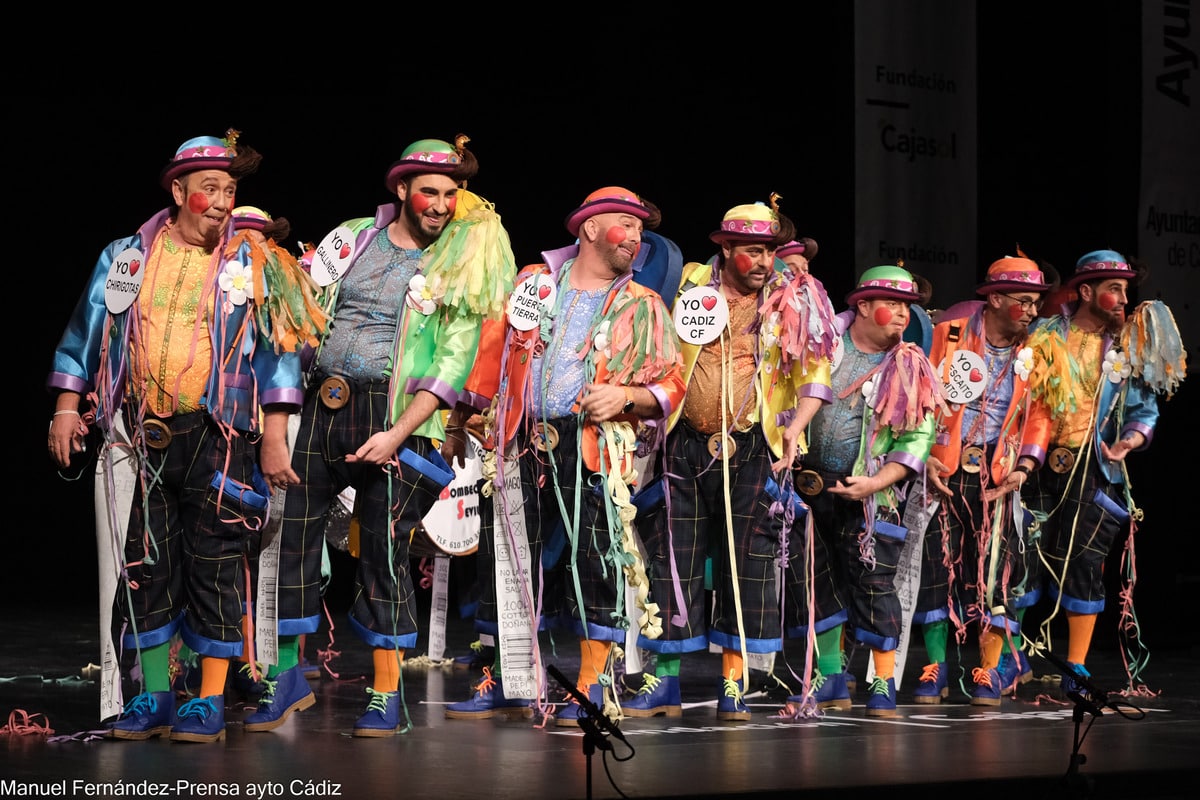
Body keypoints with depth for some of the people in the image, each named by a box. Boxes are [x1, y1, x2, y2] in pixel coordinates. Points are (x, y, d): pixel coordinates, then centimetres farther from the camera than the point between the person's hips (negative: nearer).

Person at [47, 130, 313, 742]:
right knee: (144, 564, 4)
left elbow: (279, 349, 3)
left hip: (218, 436, -2)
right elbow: (85, 332, 15)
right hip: (141, 434, 2)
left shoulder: (252, 264, 4)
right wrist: (67, 405, 8)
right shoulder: (126, 256, 10)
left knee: (213, 565, -2)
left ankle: (210, 701, 5)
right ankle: (153, 698, 14)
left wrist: (275, 436, -3)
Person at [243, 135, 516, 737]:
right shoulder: (354, 237, 10)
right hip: (319, 406, 3)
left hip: (391, 416, -3)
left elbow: (454, 361, -7)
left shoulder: (462, 265, 0)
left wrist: (397, 434, -16)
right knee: (288, 535, 3)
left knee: (383, 552, -2)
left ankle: (385, 693, 9)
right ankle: (287, 677, 17)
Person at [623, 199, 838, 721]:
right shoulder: (689, 285, 4)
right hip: (685, 444, 0)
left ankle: (732, 685, 8)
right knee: (672, 560, 3)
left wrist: (794, 427, -9)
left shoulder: (790, 302, 4)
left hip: (751, 449, 0)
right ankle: (664, 682, 11)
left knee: (745, 565, 0)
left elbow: (814, 374, 5)